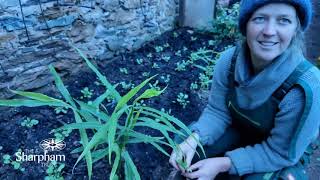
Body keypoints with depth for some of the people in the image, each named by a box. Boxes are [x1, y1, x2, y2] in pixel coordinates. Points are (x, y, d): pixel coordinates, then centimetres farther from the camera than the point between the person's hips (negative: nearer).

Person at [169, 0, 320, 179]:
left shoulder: (305, 87, -34)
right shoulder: (229, 59, -22)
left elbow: (282, 152, -24)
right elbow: (217, 111, -13)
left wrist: (224, 164, -30)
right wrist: (193, 139, -31)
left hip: (284, 151, -2)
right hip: (238, 130, 3)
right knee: (185, 152, -11)